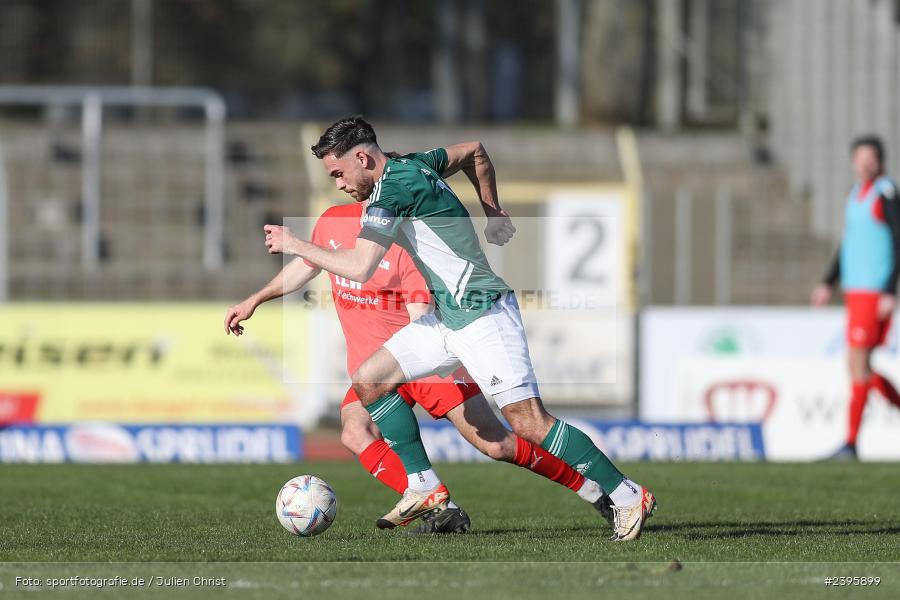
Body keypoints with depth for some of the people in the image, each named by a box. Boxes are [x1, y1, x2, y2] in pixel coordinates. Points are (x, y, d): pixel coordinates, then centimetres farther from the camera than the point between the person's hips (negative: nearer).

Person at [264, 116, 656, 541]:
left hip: (483, 316, -10)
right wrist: (493, 212, 27)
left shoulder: (391, 190, -17)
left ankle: (627, 496, -8)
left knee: (529, 423, -14)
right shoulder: (413, 165, 11)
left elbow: (358, 268, -24)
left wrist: (294, 245, -11)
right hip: (448, 315, 10)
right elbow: (473, 151, 27)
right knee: (369, 379, 6)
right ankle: (425, 487, 7)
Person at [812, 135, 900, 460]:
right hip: (855, 290, 9)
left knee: (859, 362, -10)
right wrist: (828, 283, 19)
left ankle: (851, 442, -8)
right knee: (858, 365, 10)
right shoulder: (856, 193, 16)